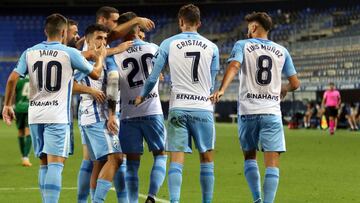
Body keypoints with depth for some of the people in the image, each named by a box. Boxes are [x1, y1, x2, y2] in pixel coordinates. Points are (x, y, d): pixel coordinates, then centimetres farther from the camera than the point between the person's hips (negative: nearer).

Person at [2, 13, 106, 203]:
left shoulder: (30, 52, 6)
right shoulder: (69, 53, -4)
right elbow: (95, 74, 5)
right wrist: (100, 57, 25)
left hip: (35, 116, 5)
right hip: (57, 116, -5)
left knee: (44, 163, 14)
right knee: (55, 164, -9)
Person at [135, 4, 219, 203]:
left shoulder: (168, 44, 1)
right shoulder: (211, 47, 5)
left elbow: (153, 77, 5)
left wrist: (142, 97, 23)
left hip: (178, 108, -1)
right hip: (203, 108, 1)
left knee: (176, 160, -2)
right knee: (207, 159, 10)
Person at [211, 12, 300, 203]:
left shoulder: (242, 45, 5)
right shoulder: (281, 51, 12)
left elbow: (234, 66, -15)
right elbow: (295, 83, 14)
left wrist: (222, 89, -28)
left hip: (247, 110, 0)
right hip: (272, 112, 0)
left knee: (249, 157, 16)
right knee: (272, 162, -3)